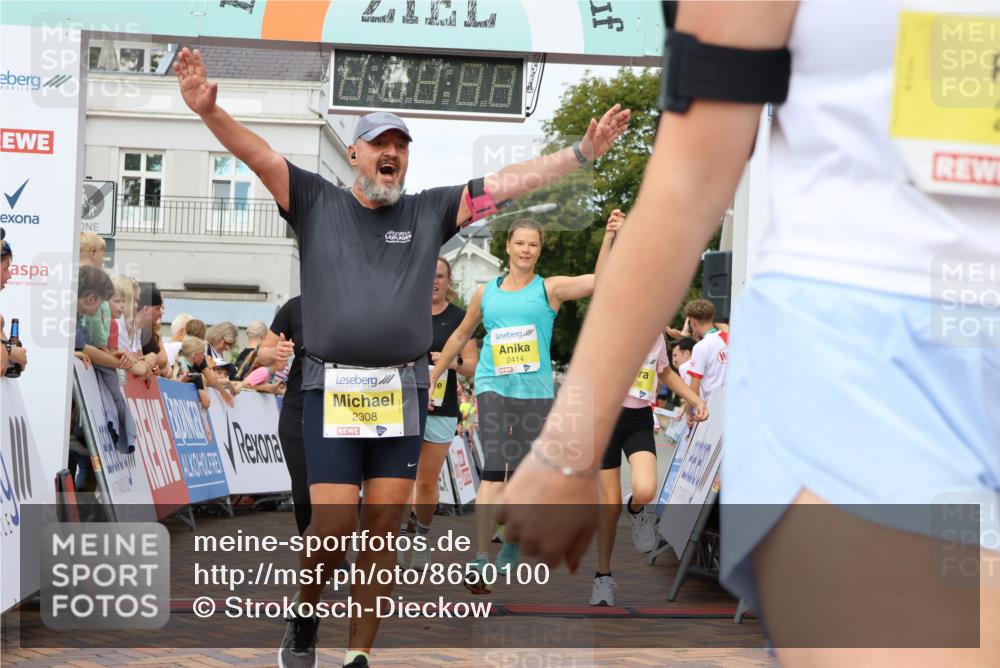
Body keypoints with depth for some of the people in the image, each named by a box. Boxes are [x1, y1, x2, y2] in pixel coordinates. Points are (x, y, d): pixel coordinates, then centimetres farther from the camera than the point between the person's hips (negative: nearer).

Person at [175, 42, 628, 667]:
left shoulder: (431, 211, 11)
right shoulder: (317, 202, 6)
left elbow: (508, 182, 6)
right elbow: (258, 154, -6)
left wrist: (582, 152, -2)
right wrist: (209, 111, -23)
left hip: (403, 392, 2)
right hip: (332, 389, -2)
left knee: (383, 529, 3)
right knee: (332, 527, -7)